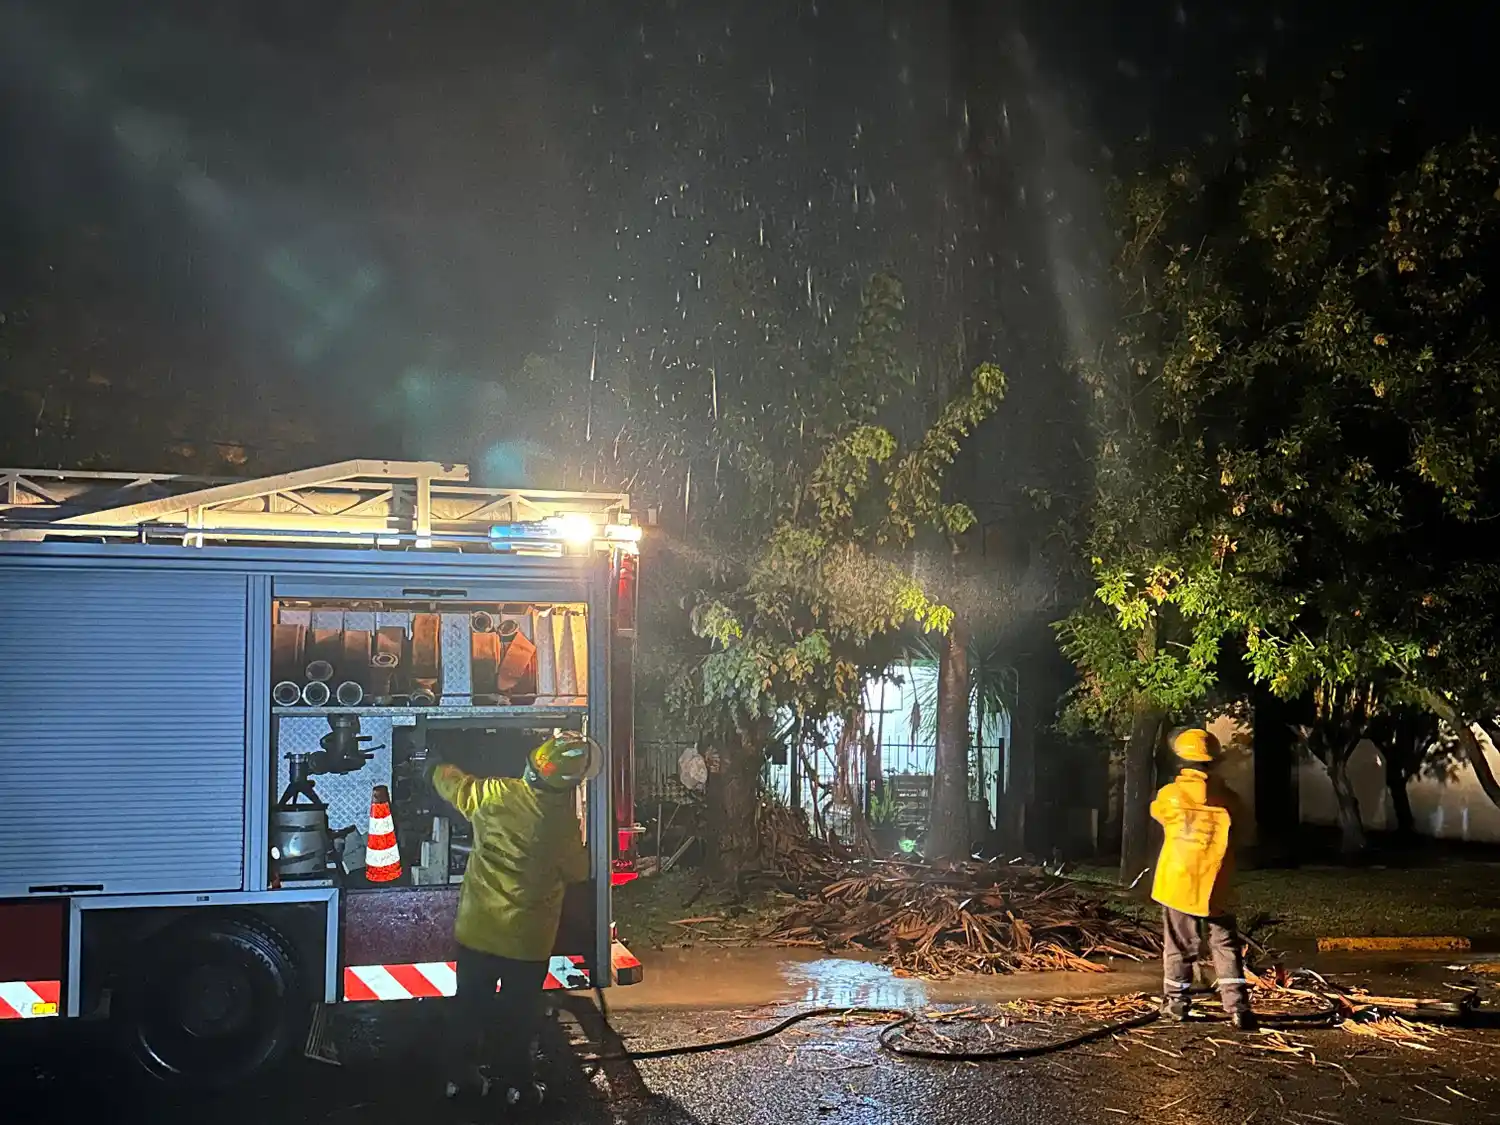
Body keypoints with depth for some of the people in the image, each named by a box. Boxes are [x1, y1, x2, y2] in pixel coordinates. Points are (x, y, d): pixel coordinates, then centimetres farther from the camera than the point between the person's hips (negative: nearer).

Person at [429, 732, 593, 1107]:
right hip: (528, 941, -2)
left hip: (476, 932, 2)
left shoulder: (492, 795, -15)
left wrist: (439, 764, 26)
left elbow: (446, 779, 4)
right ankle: (516, 1084, 27)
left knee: (473, 1010, 20)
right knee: (520, 1017, 17)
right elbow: (578, 872, -2)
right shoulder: (564, 824, -20)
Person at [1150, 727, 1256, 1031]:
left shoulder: (1169, 795, -7)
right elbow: (1241, 833, 10)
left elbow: (1157, 812, 16)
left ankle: (1176, 1003, 17)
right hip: (1214, 886, 0)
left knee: (1179, 945, 11)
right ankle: (1237, 1006, -2)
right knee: (1226, 945, 6)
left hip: (1177, 882, 0)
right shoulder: (1227, 797, -5)